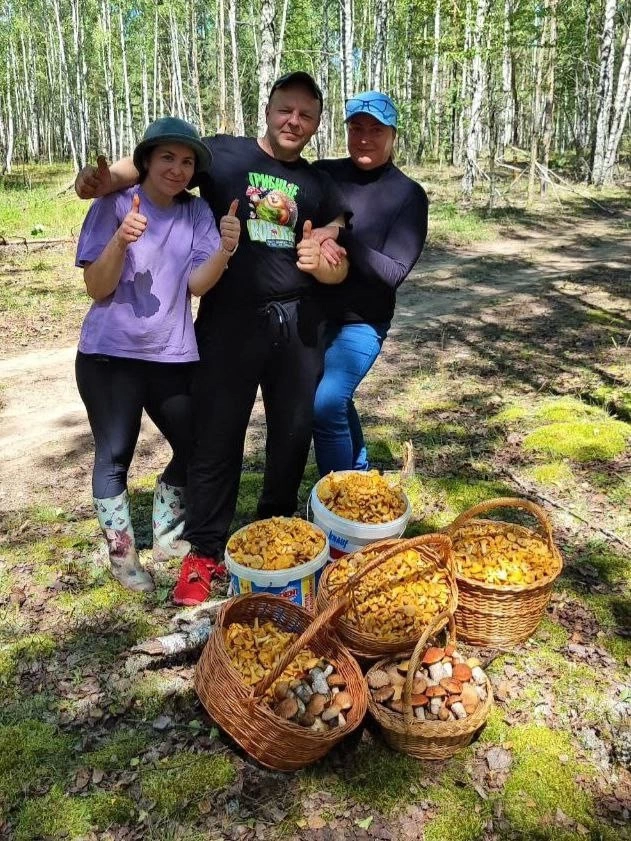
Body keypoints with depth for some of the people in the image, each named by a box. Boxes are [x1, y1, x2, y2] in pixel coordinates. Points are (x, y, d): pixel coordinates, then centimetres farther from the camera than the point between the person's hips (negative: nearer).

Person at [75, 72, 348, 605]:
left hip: (298, 323, 3)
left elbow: (340, 271, 11)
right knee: (217, 436, 1)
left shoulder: (319, 184, 13)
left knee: (294, 432, 9)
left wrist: (321, 262, -12)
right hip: (229, 319, -3)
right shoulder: (223, 153, 5)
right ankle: (204, 553, 15)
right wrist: (107, 177, -23)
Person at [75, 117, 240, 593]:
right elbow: (96, 288, -10)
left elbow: (198, 284, -8)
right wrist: (121, 240, -26)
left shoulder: (198, 213, 3)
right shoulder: (114, 205, -5)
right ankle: (122, 556, 19)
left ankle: (166, 538, 30)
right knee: (115, 457, 3)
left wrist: (225, 249, -27)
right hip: (111, 356, -3)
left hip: (174, 356, 4)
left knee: (194, 448, 9)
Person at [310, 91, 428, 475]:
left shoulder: (409, 195, -9)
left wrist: (342, 237, -28)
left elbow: (394, 272, -16)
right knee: (336, 401, 18)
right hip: (313, 311, 4)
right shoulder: (323, 174, -1)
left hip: (361, 321, -4)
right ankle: (359, 474, 40)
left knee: (325, 405, -18)